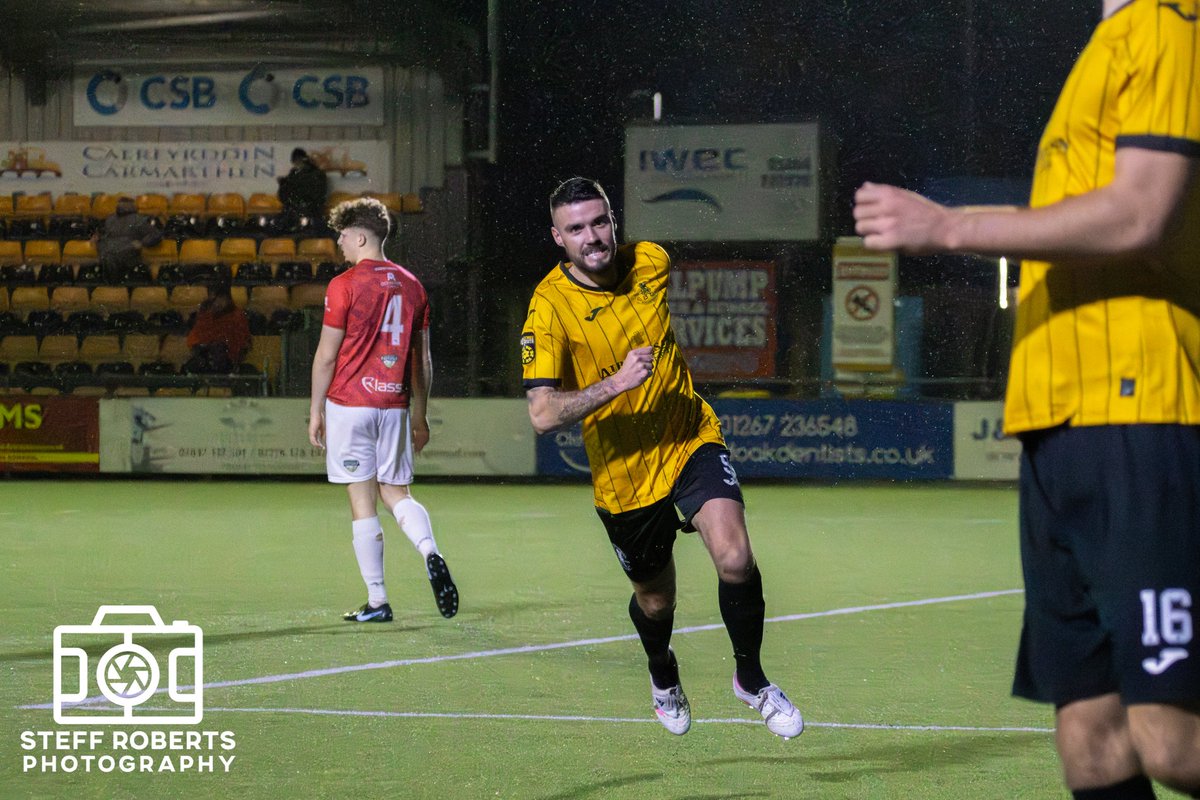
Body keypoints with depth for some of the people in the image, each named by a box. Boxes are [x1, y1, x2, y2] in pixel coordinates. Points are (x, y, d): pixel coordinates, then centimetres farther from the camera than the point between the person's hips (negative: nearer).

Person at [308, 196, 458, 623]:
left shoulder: (345, 285, -7)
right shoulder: (411, 286, 9)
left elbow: (327, 355, -7)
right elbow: (422, 359, 13)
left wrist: (316, 410, 2)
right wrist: (420, 415, 20)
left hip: (350, 401, -5)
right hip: (394, 404, 5)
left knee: (362, 500, 0)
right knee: (396, 493, 12)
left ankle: (377, 600, 1)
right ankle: (430, 552, -18)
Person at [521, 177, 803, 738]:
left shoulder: (651, 262, -6)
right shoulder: (549, 308, -19)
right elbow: (543, 415, -26)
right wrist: (615, 383, -36)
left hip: (692, 441, 2)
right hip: (623, 474, -2)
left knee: (734, 558, -22)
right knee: (655, 599, 15)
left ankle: (750, 679, 1)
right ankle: (663, 676, 51)